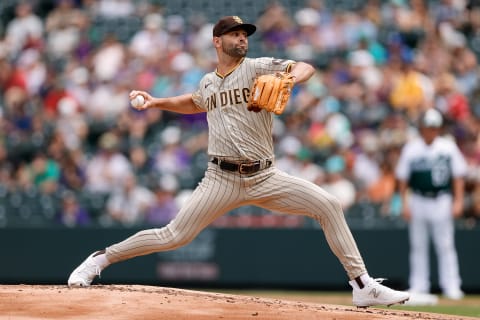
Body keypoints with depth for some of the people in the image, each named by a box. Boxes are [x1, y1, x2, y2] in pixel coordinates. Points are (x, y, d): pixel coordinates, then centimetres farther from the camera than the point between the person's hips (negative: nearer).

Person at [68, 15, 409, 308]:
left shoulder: (258, 68, -1)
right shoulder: (208, 82, 10)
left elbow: (306, 68, -15)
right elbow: (195, 103, 35)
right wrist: (157, 102, 22)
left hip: (265, 178, 0)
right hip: (222, 179, 1)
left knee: (329, 205, -14)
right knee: (174, 236, -9)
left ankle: (363, 286, -7)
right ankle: (99, 259, 8)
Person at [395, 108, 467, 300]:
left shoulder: (448, 147, 3)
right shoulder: (411, 148, 3)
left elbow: (458, 175, 5)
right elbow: (403, 177, 7)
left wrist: (458, 201, -2)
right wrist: (404, 203, 1)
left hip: (441, 201, -1)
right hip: (417, 201, 1)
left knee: (445, 245, -2)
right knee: (418, 246, 6)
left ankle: (451, 286, 0)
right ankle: (418, 286, 11)